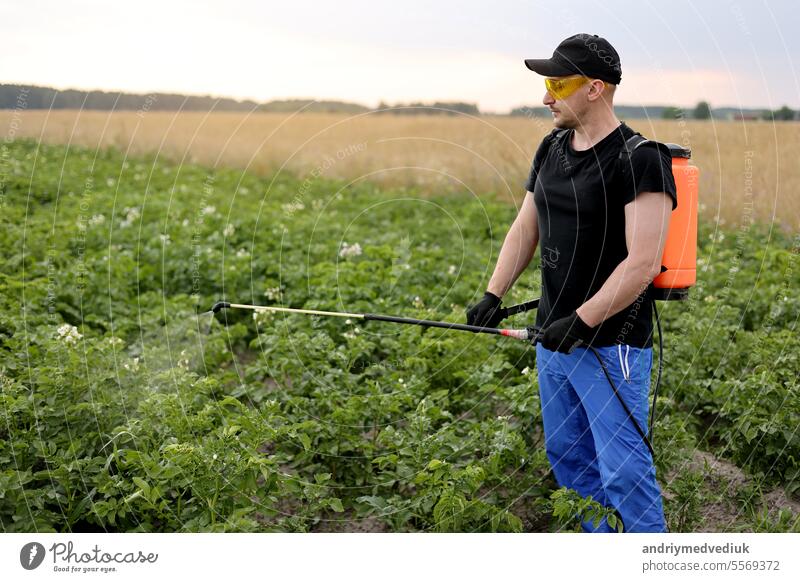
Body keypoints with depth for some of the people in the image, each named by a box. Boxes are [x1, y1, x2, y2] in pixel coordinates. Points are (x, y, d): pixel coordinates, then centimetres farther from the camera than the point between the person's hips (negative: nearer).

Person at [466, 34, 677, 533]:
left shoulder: (640, 160, -16)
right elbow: (525, 229, 15)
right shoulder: (552, 149, 9)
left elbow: (643, 263, -21)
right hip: (554, 340, 8)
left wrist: (581, 322, -21)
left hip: (610, 346, -8)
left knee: (623, 472, -5)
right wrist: (493, 295, 4)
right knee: (568, 460, 17)